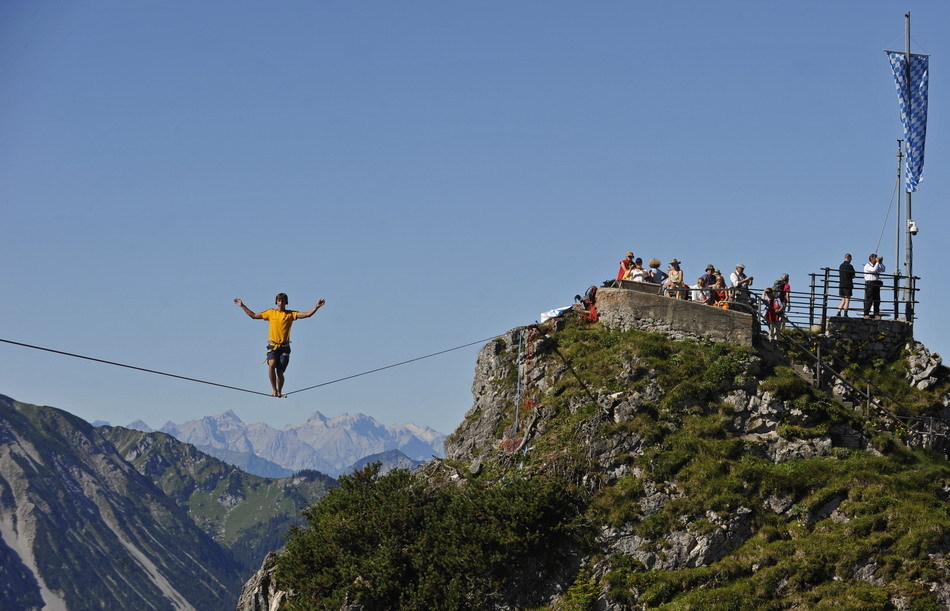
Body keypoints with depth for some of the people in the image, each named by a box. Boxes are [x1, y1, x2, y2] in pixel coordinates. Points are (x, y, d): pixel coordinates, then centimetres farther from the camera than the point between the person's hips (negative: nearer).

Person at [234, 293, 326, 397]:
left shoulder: (290, 314, 5)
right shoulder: (271, 313, 10)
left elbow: (307, 314, -5)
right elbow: (253, 315, 19)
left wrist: (317, 307, -18)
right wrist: (242, 306, 17)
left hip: (284, 347, 0)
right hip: (272, 346, 1)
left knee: (280, 372, -2)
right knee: (271, 365, -26)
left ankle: (279, 391, 23)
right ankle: (274, 390, -16)